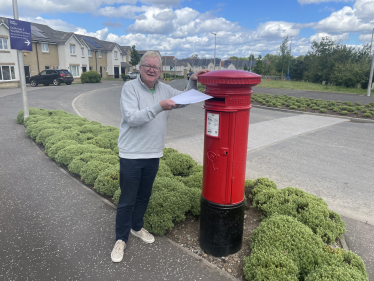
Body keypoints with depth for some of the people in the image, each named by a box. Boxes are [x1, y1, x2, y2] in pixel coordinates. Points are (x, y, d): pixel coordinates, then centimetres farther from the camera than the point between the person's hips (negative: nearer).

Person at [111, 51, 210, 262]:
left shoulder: (165, 89, 6)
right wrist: (159, 107, -29)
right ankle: (121, 239, 24)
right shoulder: (130, 87, -10)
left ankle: (136, 227, 42)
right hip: (131, 155, -5)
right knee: (127, 201, 6)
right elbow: (132, 117, -21)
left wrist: (193, 81, 2)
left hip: (153, 155, 5)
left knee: (144, 196, 20)